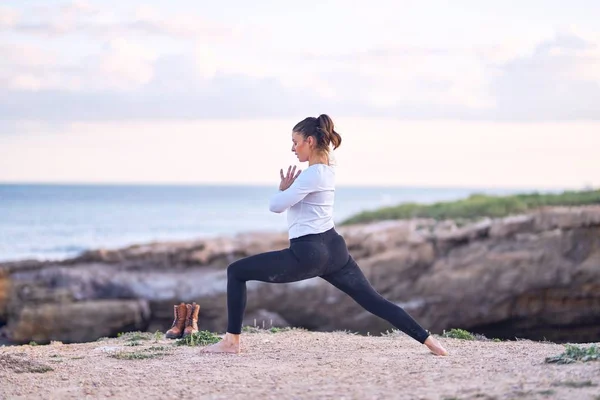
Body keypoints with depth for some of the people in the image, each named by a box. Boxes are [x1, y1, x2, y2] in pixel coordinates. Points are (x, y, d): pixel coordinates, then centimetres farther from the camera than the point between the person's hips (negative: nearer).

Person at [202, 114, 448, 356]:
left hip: (308, 254, -9)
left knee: (236, 272, -2)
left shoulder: (312, 174, -16)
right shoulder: (327, 169, 12)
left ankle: (231, 342, -2)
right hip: (333, 249, 9)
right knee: (373, 300, 11)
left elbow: (276, 205, -12)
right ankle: (428, 340, 6)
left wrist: (283, 189, 7)